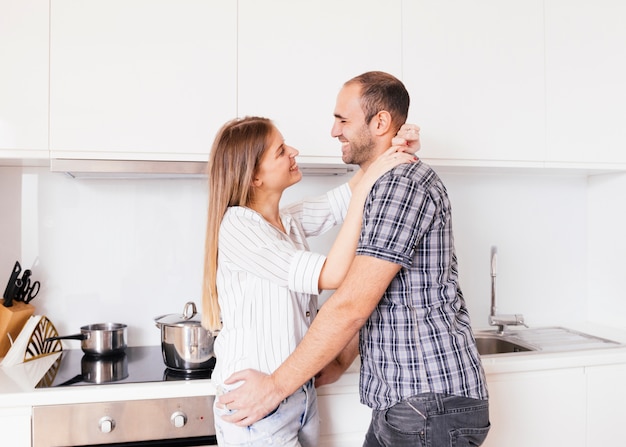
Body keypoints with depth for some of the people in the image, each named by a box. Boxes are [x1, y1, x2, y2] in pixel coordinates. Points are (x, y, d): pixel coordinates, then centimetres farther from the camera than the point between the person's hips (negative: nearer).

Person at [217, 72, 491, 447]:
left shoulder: (404, 185, -18)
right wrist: (338, 363, 12)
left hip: (434, 405, -9)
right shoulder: (385, 188, 15)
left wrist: (277, 385, -15)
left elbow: (352, 305, -23)